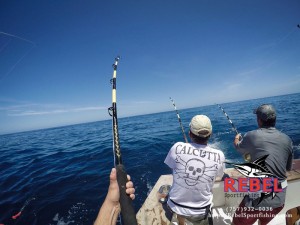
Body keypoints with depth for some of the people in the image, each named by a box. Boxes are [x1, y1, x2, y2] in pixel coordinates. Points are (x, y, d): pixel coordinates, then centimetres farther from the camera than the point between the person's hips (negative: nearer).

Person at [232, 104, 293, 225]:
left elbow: (238, 147, 9)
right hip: (280, 197, 5)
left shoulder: (252, 136, -13)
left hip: (258, 196, -5)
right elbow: (288, 167, 11)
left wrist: (237, 138, 31)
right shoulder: (287, 139, -2)